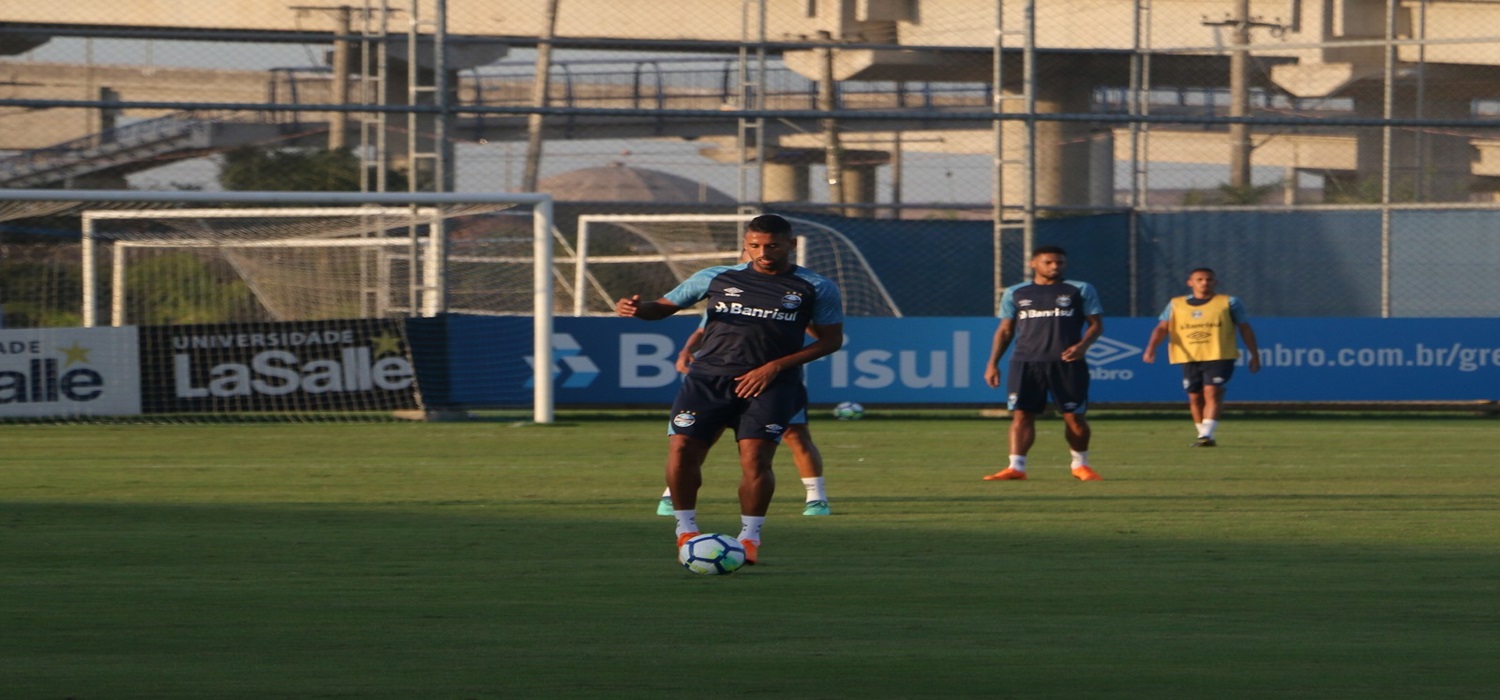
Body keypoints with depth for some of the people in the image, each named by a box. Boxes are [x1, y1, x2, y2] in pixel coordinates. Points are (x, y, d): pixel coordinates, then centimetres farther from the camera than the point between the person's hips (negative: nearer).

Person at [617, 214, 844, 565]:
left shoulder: (816, 288, 6)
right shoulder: (716, 278, 12)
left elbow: (831, 340, 5)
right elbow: (666, 305, 17)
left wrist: (775, 367, -6)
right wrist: (637, 309, -8)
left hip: (768, 382, -2)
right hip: (708, 377, 2)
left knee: (755, 457, -16)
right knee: (682, 448, -12)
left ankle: (749, 538, 2)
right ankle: (686, 530, 7)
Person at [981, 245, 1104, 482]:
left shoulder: (1081, 291, 8)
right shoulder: (1015, 293, 14)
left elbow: (1096, 324, 6)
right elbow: (1005, 331, 17)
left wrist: (1083, 345, -13)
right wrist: (992, 364, 8)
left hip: (1067, 363, -1)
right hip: (1026, 362, 1)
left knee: (1074, 416, 0)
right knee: (1021, 415, -7)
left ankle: (1081, 465, 18)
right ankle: (1016, 467, -10)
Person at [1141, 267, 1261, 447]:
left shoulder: (1229, 303, 6)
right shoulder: (1176, 305, 10)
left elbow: (1245, 329, 8)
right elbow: (1163, 327, 4)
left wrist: (1254, 355, 4)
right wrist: (1151, 347, -13)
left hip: (1219, 357, -4)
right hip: (1189, 358, 4)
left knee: (1212, 393, -18)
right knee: (1195, 398, 6)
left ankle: (1206, 435, -25)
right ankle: (1203, 434, 19)